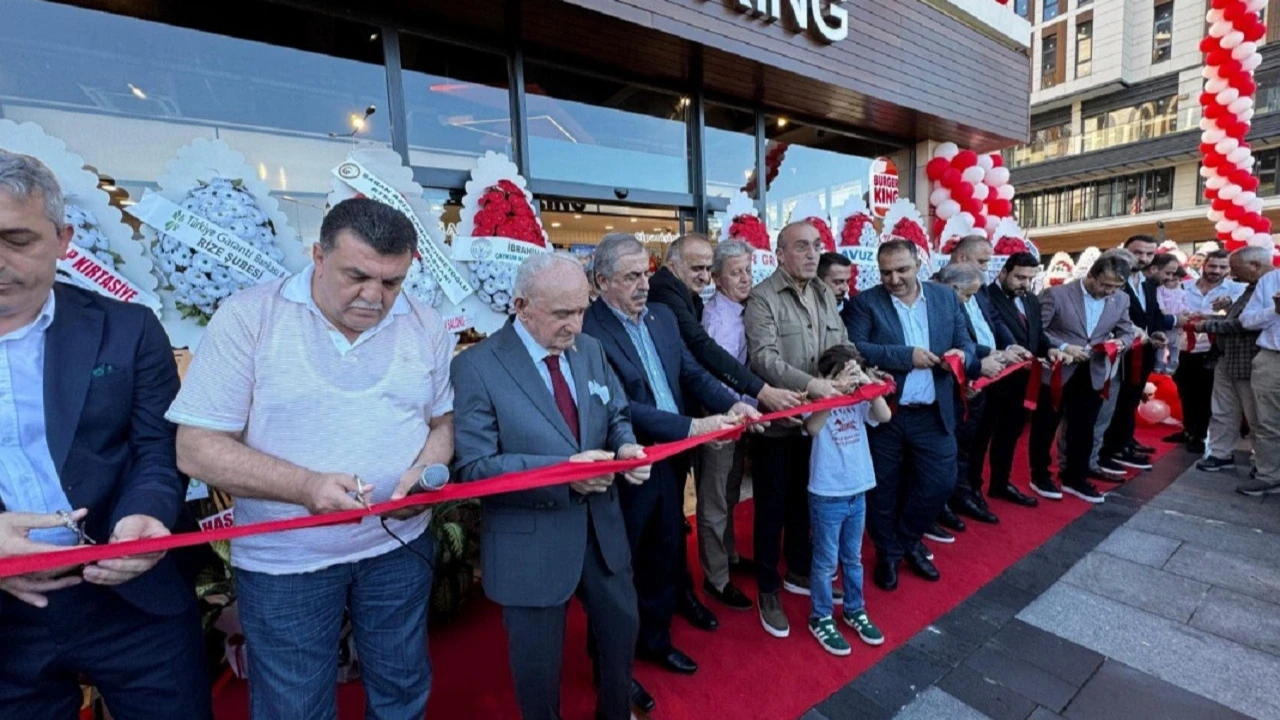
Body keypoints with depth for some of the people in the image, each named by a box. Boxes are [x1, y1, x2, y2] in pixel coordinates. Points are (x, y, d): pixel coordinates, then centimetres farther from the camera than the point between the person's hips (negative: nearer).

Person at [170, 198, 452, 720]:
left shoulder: (426, 327, -2)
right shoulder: (247, 317, -11)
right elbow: (197, 448, -11)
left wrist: (426, 471, -16)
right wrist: (305, 486, -26)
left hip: (400, 545, 3)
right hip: (285, 560, -2)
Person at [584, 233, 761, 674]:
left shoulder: (662, 316, 6)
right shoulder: (588, 330, -19)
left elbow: (692, 373, 5)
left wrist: (731, 404, -13)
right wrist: (693, 427, -27)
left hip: (671, 463, 7)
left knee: (667, 558, 23)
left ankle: (655, 639, 48)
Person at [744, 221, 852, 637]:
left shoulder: (825, 294, 11)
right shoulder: (762, 298, -12)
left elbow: (842, 344, 12)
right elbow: (764, 358, -22)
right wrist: (809, 384, -30)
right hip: (778, 419, -6)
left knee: (805, 500, 21)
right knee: (772, 507, 7)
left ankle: (799, 573, 41)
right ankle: (768, 590, 25)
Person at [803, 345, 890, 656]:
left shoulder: (859, 401, 0)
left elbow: (884, 416, -14)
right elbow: (812, 427, -32)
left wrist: (868, 384, -21)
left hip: (857, 493, 5)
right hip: (827, 496, -5)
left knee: (853, 558, 22)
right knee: (826, 562, 9)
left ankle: (855, 611, 40)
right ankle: (821, 619, 26)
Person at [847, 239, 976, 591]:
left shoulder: (946, 297, 6)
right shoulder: (866, 302, -6)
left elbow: (965, 344, 7)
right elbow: (855, 348, -18)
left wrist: (962, 356, -16)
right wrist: (907, 355, -23)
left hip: (934, 414, 3)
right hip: (883, 413, -3)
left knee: (941, 483, 9)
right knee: (884, 489, 10)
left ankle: (909, 540, 36)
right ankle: (887, 552, 33)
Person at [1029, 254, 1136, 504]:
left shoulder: (1121, 300, 3)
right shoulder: (1057, 294, -13)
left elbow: (1127, 332, 13)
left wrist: (1120, 342, -10)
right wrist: (1063, 347, -22)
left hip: (1093, 375, 5)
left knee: (1083, 429, 13)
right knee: (1045, 427, 8)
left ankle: (1075, 478, 28)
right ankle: (1040, 476, 22)